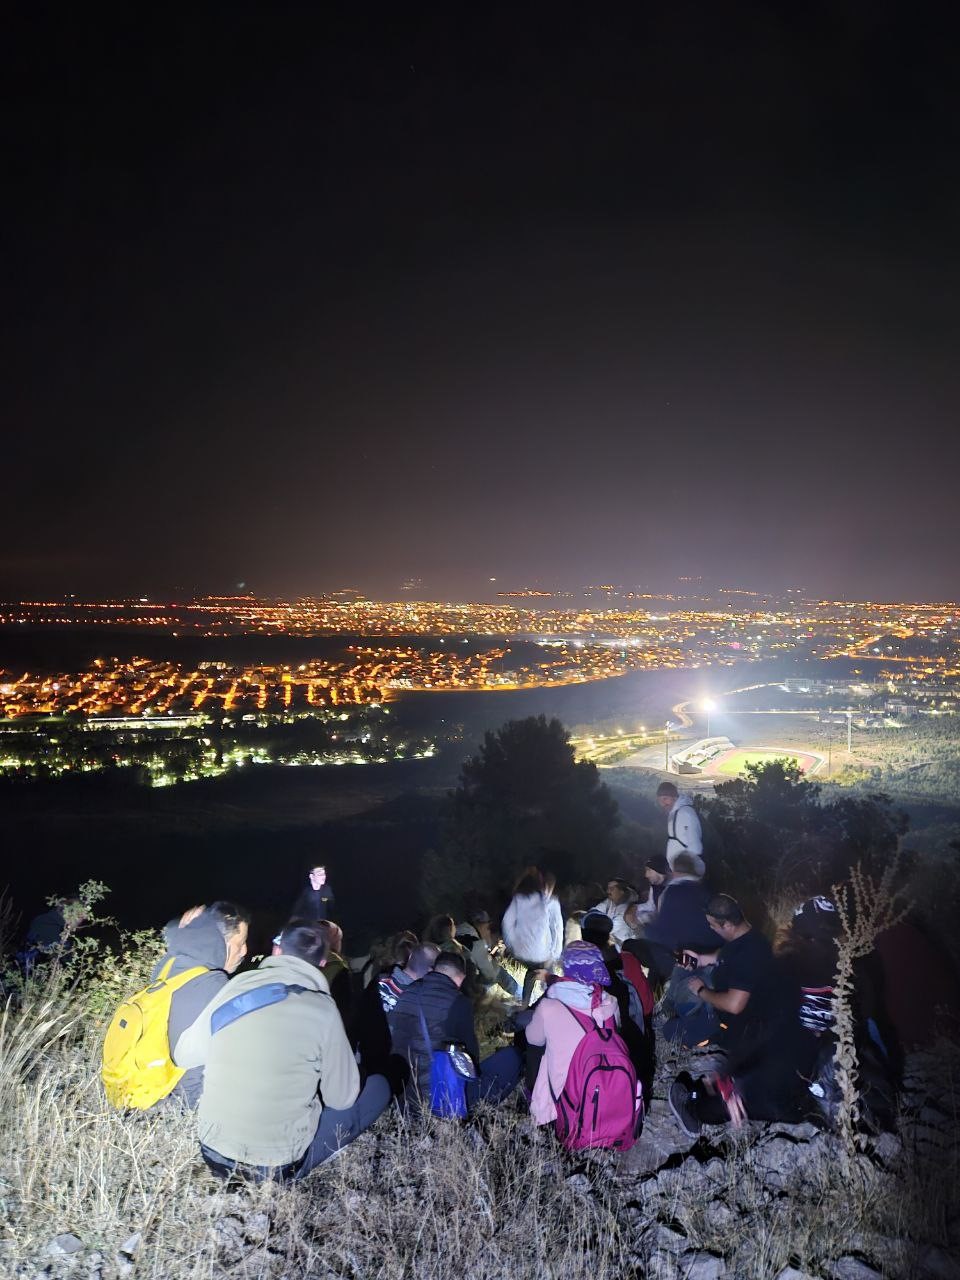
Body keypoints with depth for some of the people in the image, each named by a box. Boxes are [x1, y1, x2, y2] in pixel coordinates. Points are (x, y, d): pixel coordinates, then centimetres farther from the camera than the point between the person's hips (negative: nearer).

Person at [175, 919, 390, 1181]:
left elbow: (184, 1055, 3)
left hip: (213, 1153, 4)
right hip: (277, 1167, -4)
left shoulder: (238, 985, -7)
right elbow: (342, 1098, -6)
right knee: (379, 1086, 9)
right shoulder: (323, 1009, -16)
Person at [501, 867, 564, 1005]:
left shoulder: (519, 898, 4)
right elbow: (557, 930, -10)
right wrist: (554, 955, -6)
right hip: (541, 954, -4)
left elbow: (507, 922, 2)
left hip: (521, 952, 4)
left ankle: (525, 1004, 30)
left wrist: (514, 946, 10)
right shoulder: (551, 903, -6)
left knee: (531, 971, 31)